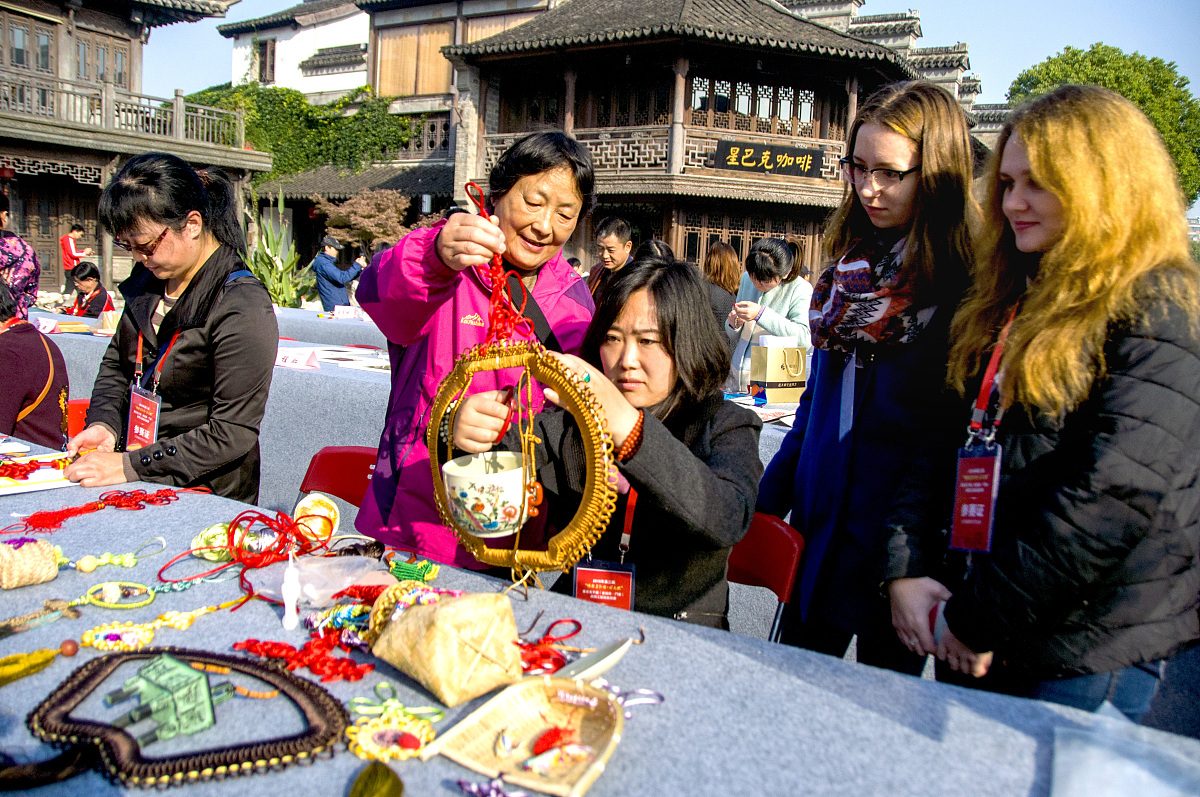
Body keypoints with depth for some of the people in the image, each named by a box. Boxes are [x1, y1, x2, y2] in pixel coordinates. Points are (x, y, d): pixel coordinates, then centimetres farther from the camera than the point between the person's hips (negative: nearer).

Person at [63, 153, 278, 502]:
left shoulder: (243, 307, -17)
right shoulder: (150, 277, 7)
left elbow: (232, 433, -19)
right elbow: (116, 364, 19)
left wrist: (132, 466, -21)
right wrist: (104, 424, 0)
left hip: (206, 492, -7)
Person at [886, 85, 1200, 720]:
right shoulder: (1010, 300, 11)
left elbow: (1117, 490, -22)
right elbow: (945, 443, 6)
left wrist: (981, 617, -17)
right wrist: (906, 568, -6)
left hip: (1086, 650, -6)